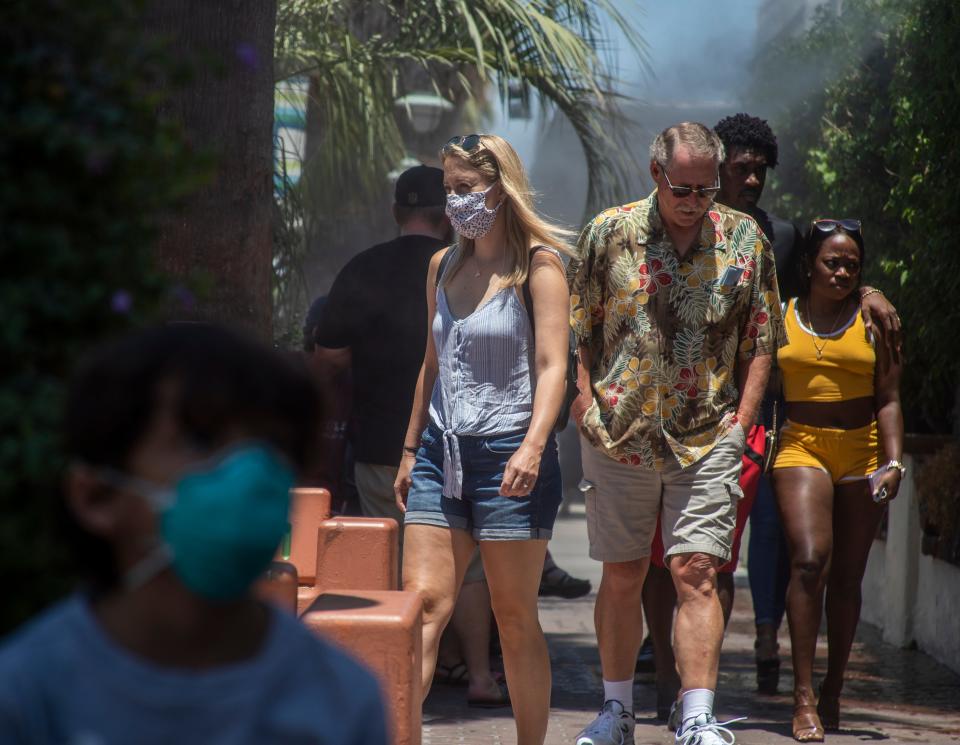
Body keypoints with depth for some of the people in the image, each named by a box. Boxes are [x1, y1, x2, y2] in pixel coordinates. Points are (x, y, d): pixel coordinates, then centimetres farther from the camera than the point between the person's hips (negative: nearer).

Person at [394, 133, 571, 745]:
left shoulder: (537, 265, -3)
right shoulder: (444, 266, 15)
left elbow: (552, 367, -12)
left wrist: (533, 447, -24)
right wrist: (411, 450, 20)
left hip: (508, 456, -5)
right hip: (441, 451, 5)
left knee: (515, 617, 1)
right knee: (423, 603, -5)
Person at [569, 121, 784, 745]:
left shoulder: (745, 239, 3)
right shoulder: (610, 233, 1)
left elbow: (761, 341, 8)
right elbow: (579, 331, 8)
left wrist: (741, 421, -1)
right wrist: (587, 407, -2)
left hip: (707, 440, -1)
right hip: (619, 435, 1)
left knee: (696, 573, -10)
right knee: (621, 576, 9)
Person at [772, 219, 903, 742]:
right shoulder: (782, 317, 7)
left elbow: (888, 399, 4)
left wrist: (894, 463, -6)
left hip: (861, 452, 1)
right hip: (801, 448, -1)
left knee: (847, 577, 6)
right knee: (809, 561, -19)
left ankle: (833, 692, 21)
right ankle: (804, 698, -19)